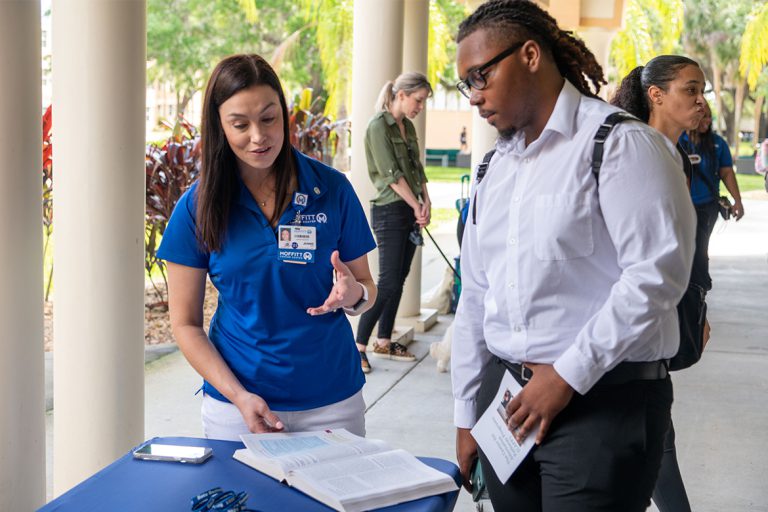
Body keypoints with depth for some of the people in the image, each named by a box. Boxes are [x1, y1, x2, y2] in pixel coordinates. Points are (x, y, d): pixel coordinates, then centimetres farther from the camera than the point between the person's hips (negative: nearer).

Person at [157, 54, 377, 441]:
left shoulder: (331, 189, -4)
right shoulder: (197, 206, -5)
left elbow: (368, 289, 5)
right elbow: (185, 323, -2)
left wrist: (353, 295, -19)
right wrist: (239, 396, -13)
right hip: (234, 403, 0)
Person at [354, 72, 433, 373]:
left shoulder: (408, 127, 14)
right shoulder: (378, 126, -11)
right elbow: (391, 174, -15)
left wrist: (426, 201, 1)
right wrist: (417, 207, -11)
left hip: (411, 211, 8)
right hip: (389, 211, -8)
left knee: (399, 280, 10)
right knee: (388, 282, -10)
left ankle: (383, 343, 18)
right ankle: (358, 346, -3)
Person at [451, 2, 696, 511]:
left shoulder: (620, 143, -9)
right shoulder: (495, 168, 14)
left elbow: (658, 273, -18)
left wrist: (568, 374, -16)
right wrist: (466, 415, 15)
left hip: (605, 399, -7)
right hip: (507, 393, 7)